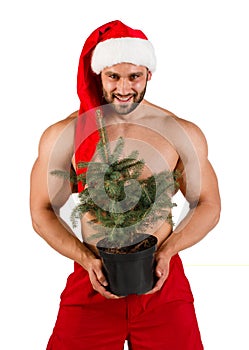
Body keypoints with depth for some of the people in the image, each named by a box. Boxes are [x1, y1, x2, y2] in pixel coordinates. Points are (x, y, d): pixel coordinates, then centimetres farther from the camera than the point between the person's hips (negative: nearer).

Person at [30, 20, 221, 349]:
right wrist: (86, 259, -12)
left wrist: (167, 251, -9)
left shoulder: (184, 134, -2)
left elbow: (208, 205, 6)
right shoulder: (62, 135, -4)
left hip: (163, 278, 1)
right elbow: (43, 211, 2)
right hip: (92, 280, 0)